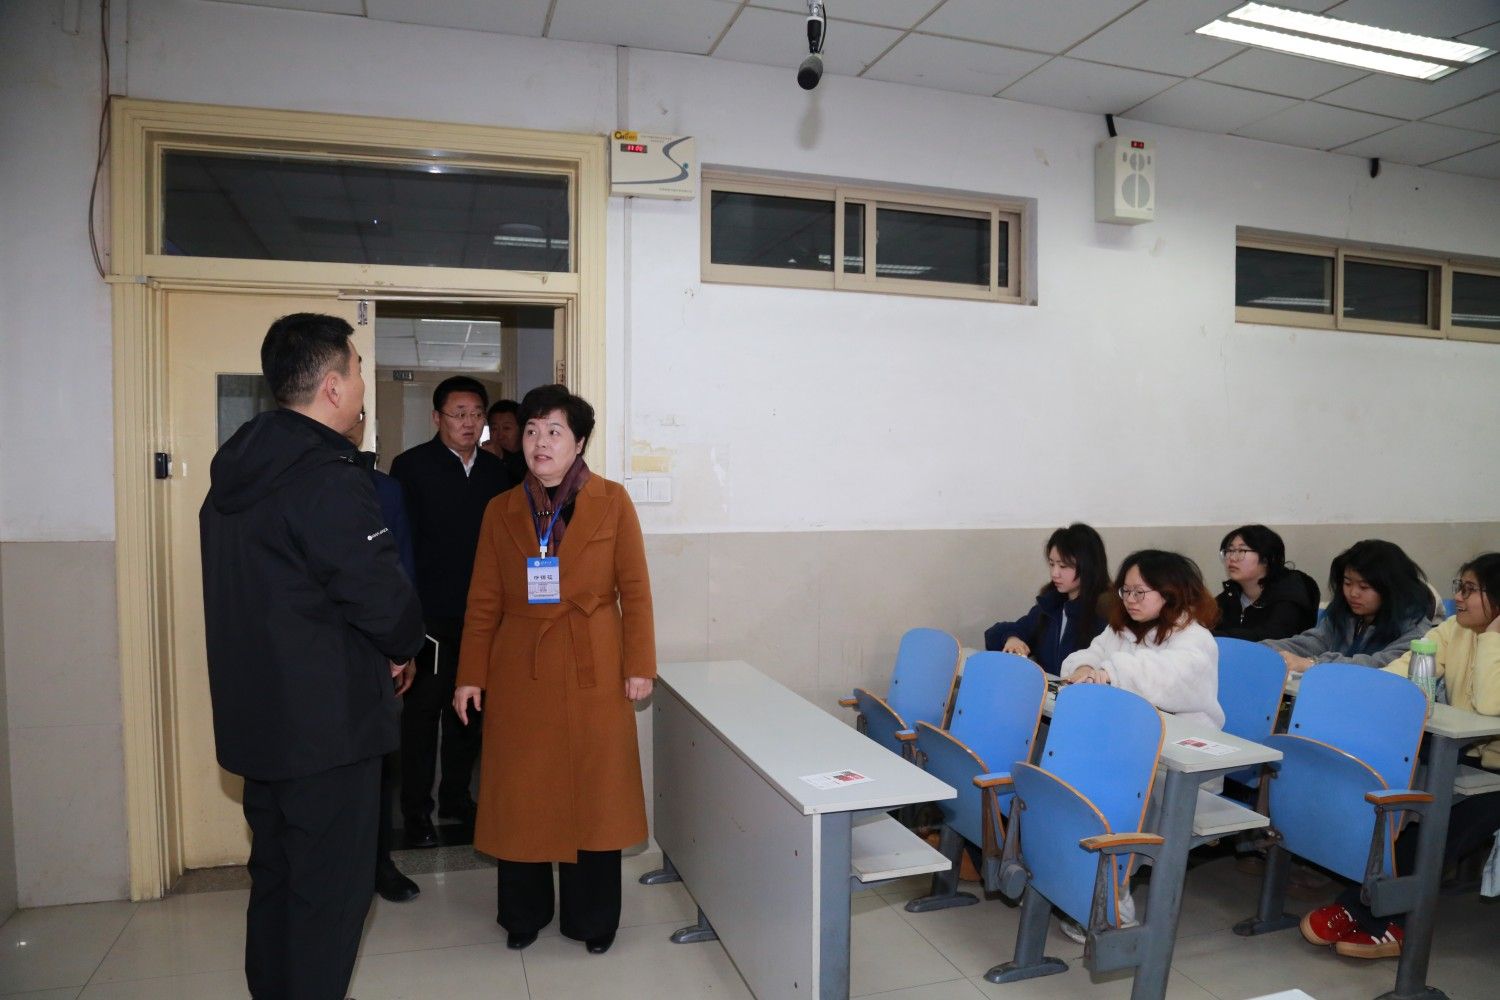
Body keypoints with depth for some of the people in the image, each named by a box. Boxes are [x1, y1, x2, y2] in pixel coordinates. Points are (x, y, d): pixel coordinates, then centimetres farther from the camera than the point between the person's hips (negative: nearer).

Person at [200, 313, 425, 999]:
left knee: (275, 875, 22)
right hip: (328, 720, -9)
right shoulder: (329, 479, -21)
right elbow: (383, 597, -23)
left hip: (254, 714, 9)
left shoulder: (234, 471, 8)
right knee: (332, 886, 4)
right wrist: (403, 647, 0)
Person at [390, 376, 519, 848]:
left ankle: (456, 796, 29)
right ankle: (416, 810, 16)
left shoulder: (497, 471, 7)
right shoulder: (412, 466, -5)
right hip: (430, 613, -4)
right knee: (423, 710, 4)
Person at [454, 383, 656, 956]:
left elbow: (634, 591, -2)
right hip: (519, 673, 2)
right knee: (519, 794, 9)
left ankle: (591, 919, 24)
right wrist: (470, 676, 3)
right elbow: (483, 601, 6)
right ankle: (524, 914, 30)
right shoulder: (501, 510, 6)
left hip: (593, 672, -2)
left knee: (594, 790, 6)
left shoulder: (612, 502, -1)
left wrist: (639, 665, -5)